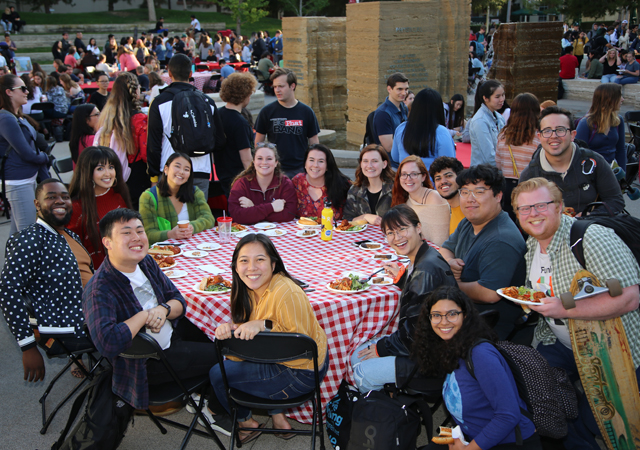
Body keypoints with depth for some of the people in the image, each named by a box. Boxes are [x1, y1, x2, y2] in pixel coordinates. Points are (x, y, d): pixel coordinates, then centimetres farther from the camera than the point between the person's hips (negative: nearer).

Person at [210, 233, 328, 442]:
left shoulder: (287, 294, -30)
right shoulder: (249, 289, -1)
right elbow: (245, 329, 5)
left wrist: (264, 326, -37)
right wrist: (229, 328, -18)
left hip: (301, 372, -9)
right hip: (277, 359, 9)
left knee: (218, 375, -4)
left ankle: (247, 423, 27)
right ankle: (278, 417, 24)